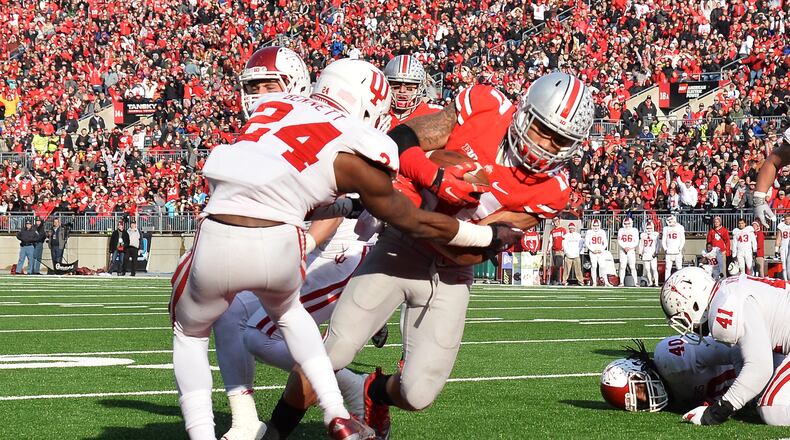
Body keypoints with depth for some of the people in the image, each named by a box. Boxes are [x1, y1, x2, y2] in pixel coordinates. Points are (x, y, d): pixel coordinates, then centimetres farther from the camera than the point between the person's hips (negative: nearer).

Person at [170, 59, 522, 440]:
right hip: (277, 247, -1)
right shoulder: (354, 155, 5)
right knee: (287, 311, 33)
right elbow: (416, 222, 16)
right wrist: (490, 237, 29)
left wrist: (347, 206, 43)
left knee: (190, 335, 26)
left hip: (217, 241, 1)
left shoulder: (272, 105, 17)